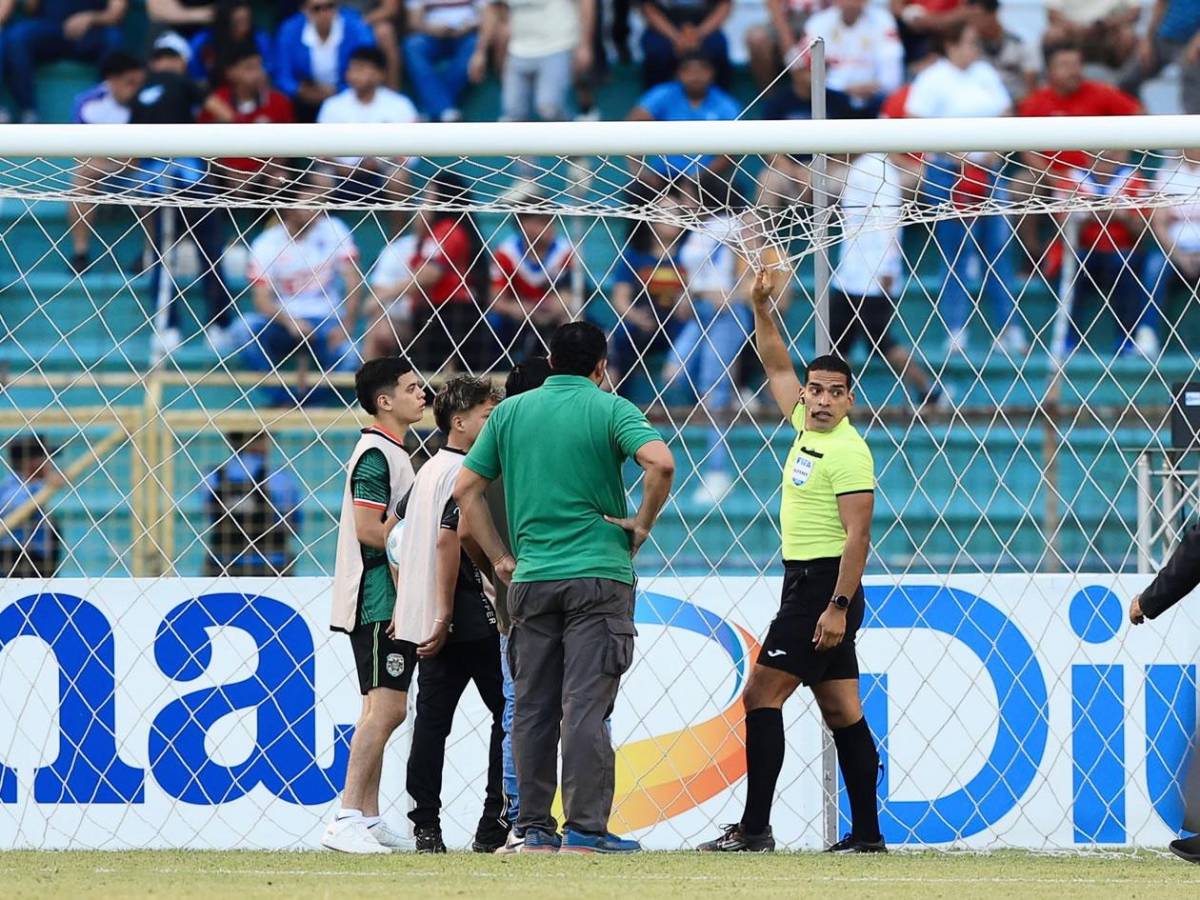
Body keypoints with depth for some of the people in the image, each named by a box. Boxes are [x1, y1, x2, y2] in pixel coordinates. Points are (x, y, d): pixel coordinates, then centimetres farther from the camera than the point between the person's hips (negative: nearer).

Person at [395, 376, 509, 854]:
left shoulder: (428, 471, 15)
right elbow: (448, 539, -22)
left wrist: (402, 605, 21)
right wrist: (444, 616, -20)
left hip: (428, 622, 9)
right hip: (472, 620, -9)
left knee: (431, 720, 7)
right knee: (509, 713, -1)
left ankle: (426, 827, 5)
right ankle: (495, 825, -4)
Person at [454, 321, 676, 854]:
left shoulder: (510, 412, 9)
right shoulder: (610, 410, -3)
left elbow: (466, 490, 9)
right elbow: (660, 462, -19)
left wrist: (501, 560, 12)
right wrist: (643, 525, -5)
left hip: (530, 580, 3)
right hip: (598, 574, -3)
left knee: (532, 708, 8)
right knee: (586, 706, -5)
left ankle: (535, 829, 8)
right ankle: (584, 829, -8)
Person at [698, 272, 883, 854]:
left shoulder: (848, 452, -14)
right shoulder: (806, 428, 11)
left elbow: (858, 534, -20)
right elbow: (777, 367, 25)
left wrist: (837, 606, -25)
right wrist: (761, 308, 14)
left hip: (823, 587, -9)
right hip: (806, 584, 9)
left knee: (762, 695, -11)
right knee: (842, 712, 7)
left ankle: (754, 828, -13)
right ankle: (867, 833, 6)